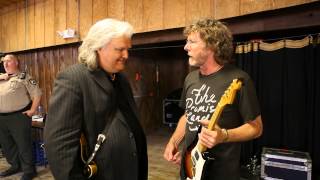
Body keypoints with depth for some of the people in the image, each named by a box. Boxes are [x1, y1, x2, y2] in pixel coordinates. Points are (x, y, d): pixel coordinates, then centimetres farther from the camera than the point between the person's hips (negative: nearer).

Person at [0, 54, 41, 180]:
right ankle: (15, 166, 36)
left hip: (18, 117, -7)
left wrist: (32, 110, -11)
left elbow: (37, 94, -7)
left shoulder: (24, 77, -3)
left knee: (23, 144, 1)